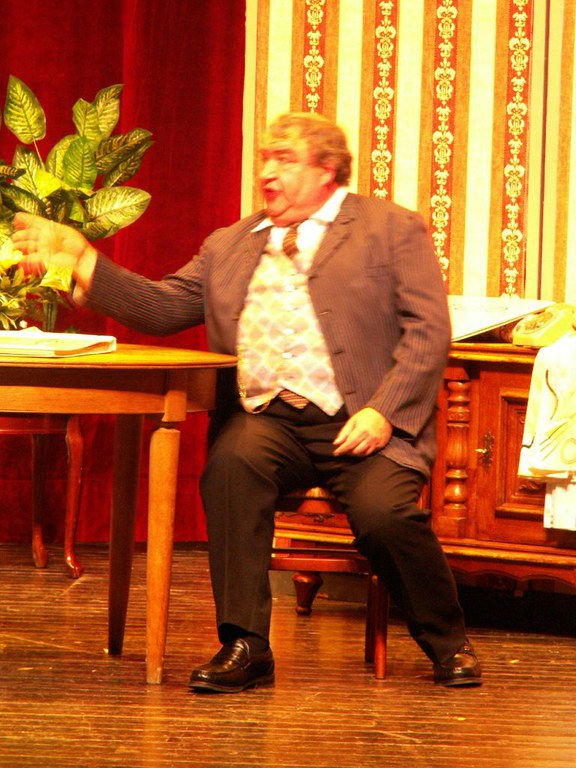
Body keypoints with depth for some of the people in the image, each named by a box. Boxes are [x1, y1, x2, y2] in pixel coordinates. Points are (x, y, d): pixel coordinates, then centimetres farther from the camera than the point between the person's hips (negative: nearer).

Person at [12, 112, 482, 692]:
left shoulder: (394, 229, 9)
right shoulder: (230, 246, 23)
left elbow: (428, 331, 0)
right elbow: (162, 308, 17)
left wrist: (384, 412, -14)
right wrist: (83, 262, 4)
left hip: (357, 423, -3)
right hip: (266, 416, 3)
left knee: (383, 511, -29)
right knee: (231, 462, -31)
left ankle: (447, 644, 1)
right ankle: (244, 647, -23)